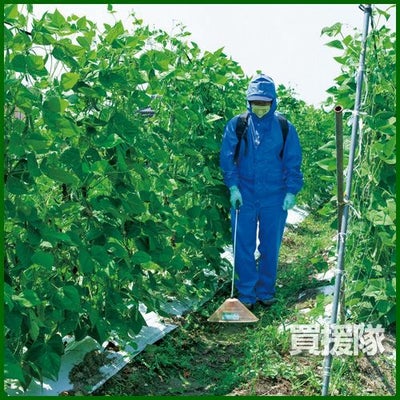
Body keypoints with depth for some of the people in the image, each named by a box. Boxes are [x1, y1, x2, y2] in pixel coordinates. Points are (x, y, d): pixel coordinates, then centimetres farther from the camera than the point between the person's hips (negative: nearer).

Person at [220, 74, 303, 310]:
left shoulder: (285, 128, 1)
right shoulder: (236, 125, 0)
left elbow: (293, 163, 5)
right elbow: (227, 158, 1)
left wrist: (292, 192, -2)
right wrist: (233, 187, -7)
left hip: (275, 197, 1)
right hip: (244, 195, 0)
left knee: (271, 247, 9)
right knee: (244, 247, 2)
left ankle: (266, 291, 24)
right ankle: (246, 294, 13)